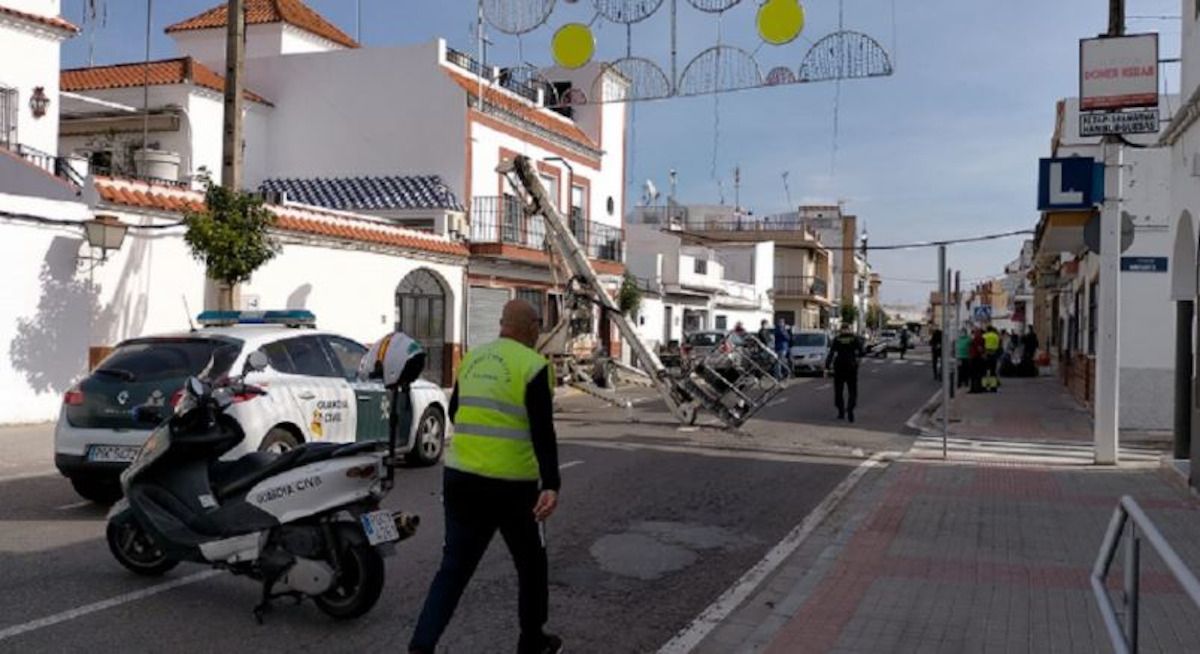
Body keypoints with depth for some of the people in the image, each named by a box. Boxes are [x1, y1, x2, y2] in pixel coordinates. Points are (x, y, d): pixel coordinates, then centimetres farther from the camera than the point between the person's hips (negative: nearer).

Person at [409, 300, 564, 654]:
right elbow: (543, 432, -18)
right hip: (511, 485, -5)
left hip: (460, 478, 5)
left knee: (454, 567, 11)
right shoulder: (533, 366, -9)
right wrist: (551, 485, -23)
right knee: (531, 565, 16)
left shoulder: (471, 359, 9)